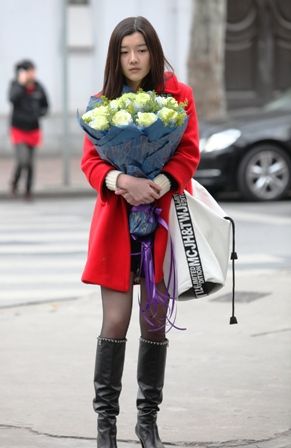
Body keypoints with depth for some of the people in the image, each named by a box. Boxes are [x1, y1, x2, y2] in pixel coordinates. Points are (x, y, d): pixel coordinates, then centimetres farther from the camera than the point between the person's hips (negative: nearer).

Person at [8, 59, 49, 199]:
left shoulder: (38, 88, -1)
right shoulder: (15, 85, -9)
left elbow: (45, 106, 10)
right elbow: (12, 98, -30)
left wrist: (39, 113, -9)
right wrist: (21, 84, -30)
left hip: (33, 129, 3)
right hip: (19, 129, -3)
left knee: (30, 163, 7)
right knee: (22, 161, -16)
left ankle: (28, 191, 21)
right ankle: (14, 182, 13)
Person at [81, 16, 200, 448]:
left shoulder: (178, 94, 3)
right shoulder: (102, 102, 5)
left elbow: (188, 153, -4)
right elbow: (90, 160, -2)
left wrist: (159, 184, -23)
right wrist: (122, 180, -23)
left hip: (164, 218, 0)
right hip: (117, 219, 0)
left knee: (155, 323, 5)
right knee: (116, 322, -5)